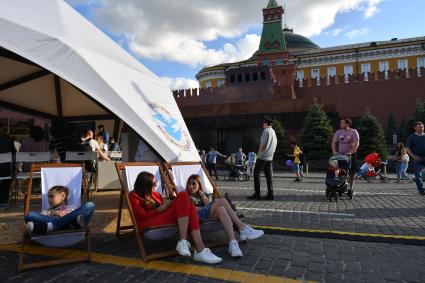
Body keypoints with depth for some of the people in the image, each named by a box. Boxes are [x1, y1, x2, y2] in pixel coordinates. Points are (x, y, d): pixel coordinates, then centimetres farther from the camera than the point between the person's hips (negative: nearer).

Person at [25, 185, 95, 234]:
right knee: (30, 215, -18)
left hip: (70, 226, 0)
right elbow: (40, 216, 16)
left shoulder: (71, 210, 36)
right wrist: (54, 213, 2)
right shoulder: (48, 211, 38)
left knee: (90, 205, -21)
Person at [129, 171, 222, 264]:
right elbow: (143, 215, -6)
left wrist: (169, 204, -4)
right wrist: (161, 208, -12)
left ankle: (200, 250, -36)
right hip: (148, 224, -6)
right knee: (182, 196, -23)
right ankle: (183, 241, -35)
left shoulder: (156, 194, 27)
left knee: (190, 207, -24)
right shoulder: (134, 195, 8)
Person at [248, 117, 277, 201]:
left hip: (263, 156, -8)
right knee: (269, 175, 7)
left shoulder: (266, 131, -10)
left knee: (256, 173, -3)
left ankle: (257, 194, -6)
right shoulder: (273, 132, 17)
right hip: (270, 157, 8)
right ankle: (270, 194, 6)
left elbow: (262, 144, -14)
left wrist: (259, 152, -3)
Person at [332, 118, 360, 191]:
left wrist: (350, 152, -25)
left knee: (351, 173, 3)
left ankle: (350, 188, 15)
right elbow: (334, 142, 5)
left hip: (351, 155, -2)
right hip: (340, 154, 2)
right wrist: (334, 151, -11)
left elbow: (356, 143, -13)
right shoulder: (338, 132, 6)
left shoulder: (353, 132, -4)